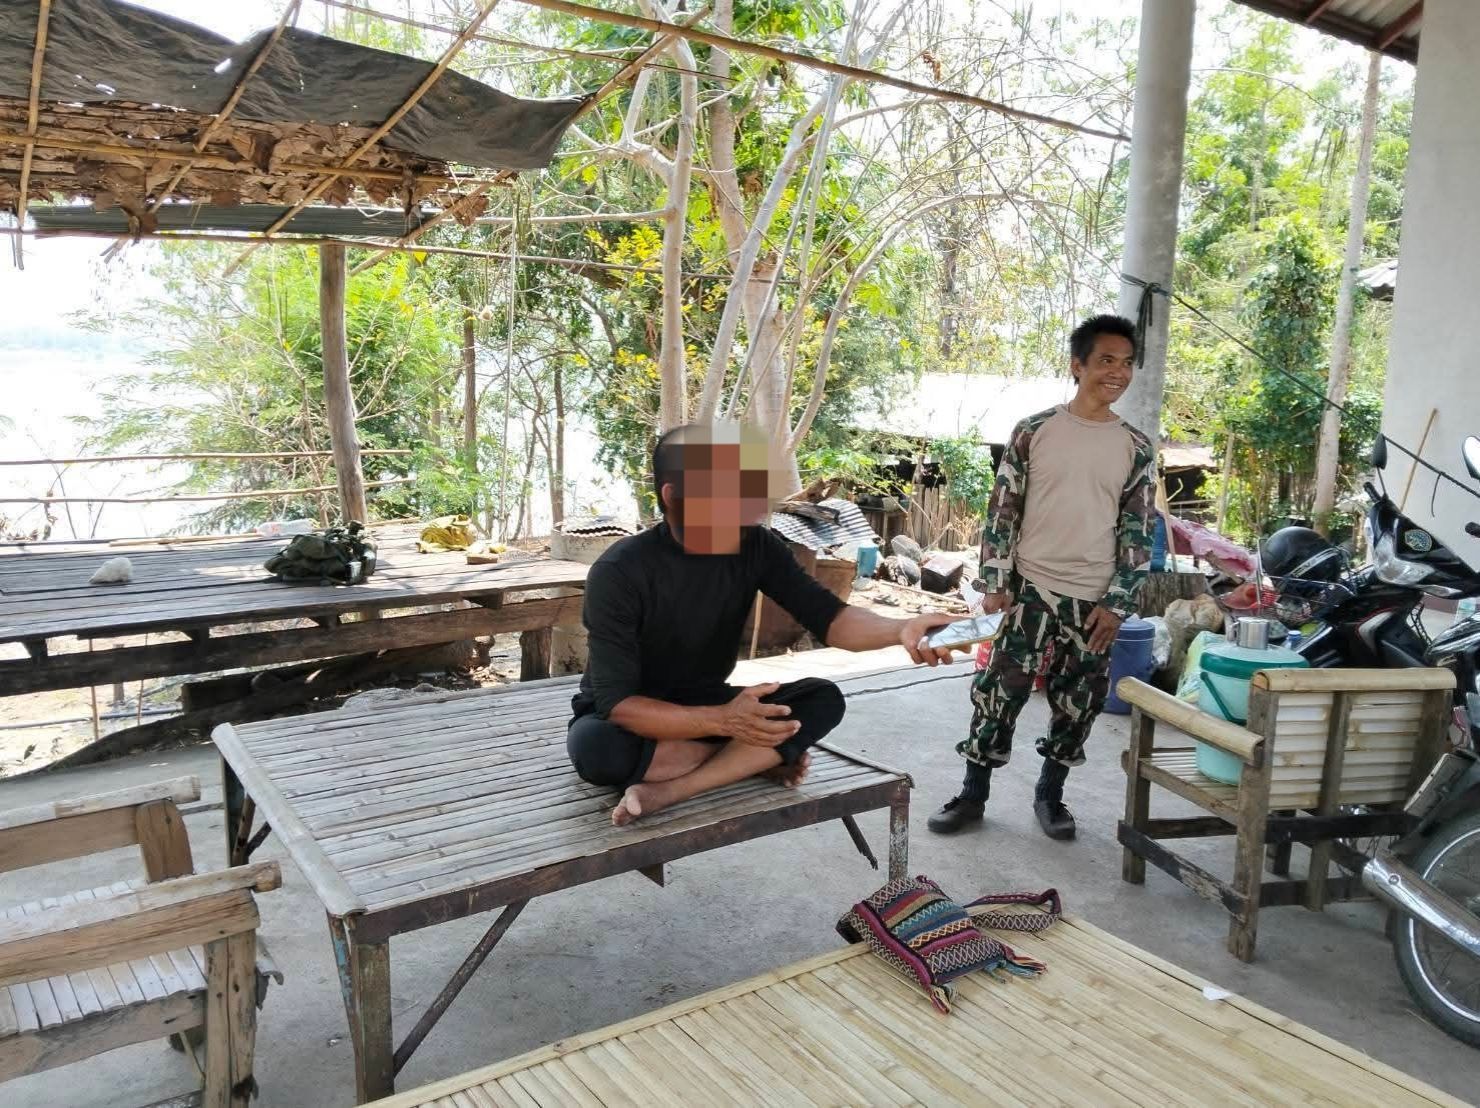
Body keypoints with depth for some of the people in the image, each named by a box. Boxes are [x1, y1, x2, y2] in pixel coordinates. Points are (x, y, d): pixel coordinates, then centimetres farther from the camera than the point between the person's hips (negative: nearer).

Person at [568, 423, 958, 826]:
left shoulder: (756, 547, -12)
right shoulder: (619, 571, -26)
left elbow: (827, 617, -20)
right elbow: (615, 702, -28)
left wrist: (900, 630, -42)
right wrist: (722, 721, -41)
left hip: (703, 705, 3)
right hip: (632, 720, -3)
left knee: (823, 699, -19)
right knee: (595, 747, -38)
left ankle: (670, 791, -26)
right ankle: (759, 758, -18)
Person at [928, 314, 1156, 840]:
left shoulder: (1136, 448, 3)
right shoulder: (1034, 431, -2)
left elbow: (1137, 532, 3)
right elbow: (1003, 510, 0)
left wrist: (1117, 603, -4)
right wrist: (995, 583, -6)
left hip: (1094, 598, 2)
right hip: (1031, 588, -2)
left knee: (1077, 704, 8)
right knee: (999, 692, -1)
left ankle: (1050, 793, 27)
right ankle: (973, 793, 13)